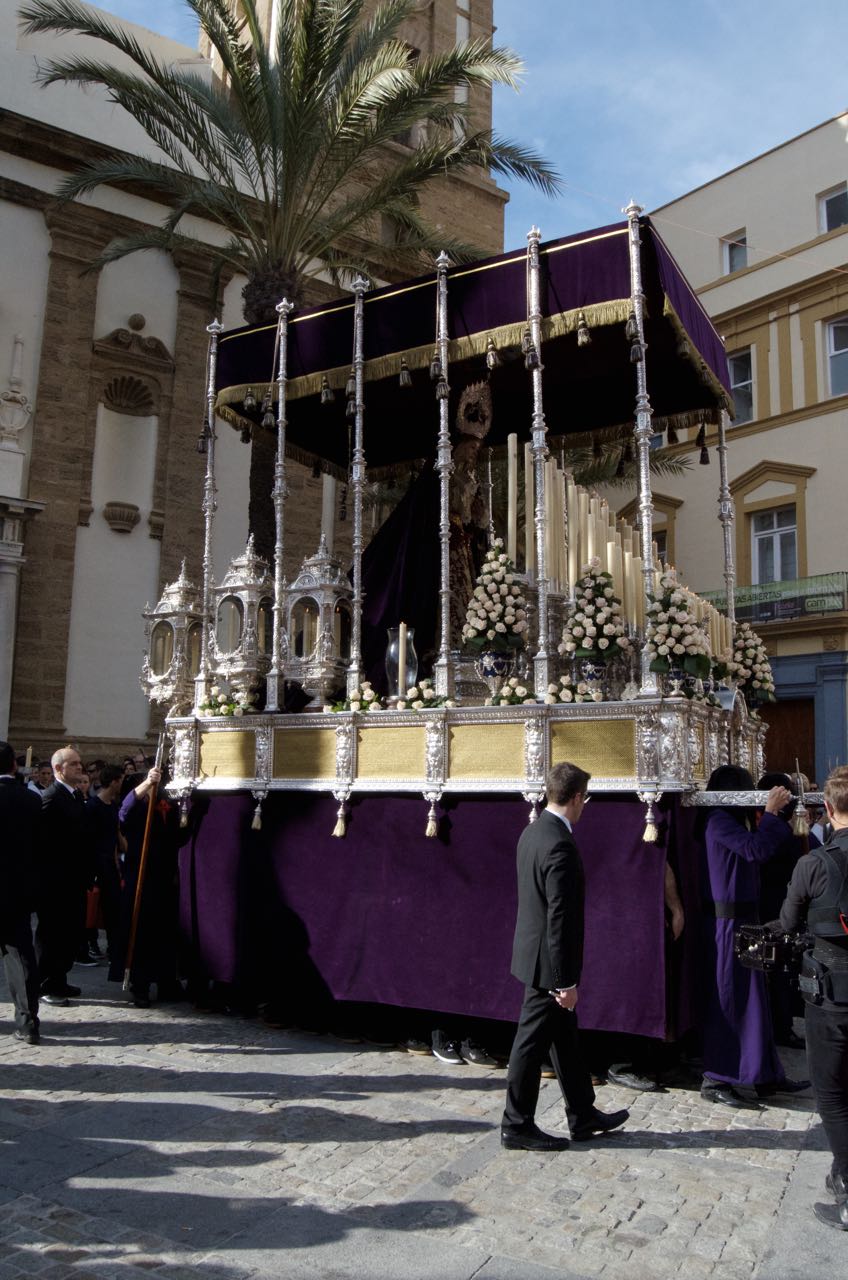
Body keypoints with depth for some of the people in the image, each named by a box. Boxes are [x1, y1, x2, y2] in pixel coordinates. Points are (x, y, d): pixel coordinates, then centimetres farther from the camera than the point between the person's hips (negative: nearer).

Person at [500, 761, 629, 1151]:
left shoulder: (532, 831, 5)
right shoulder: (560, 846, -26)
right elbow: (559, 918, -25)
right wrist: (565, 981, -19)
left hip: (534, 951, 10)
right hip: (549, 960, -10)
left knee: (564, 1035, 20)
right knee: (533, 1042, 4)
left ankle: (582, 1115, 34)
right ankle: (516, 1126, 19)